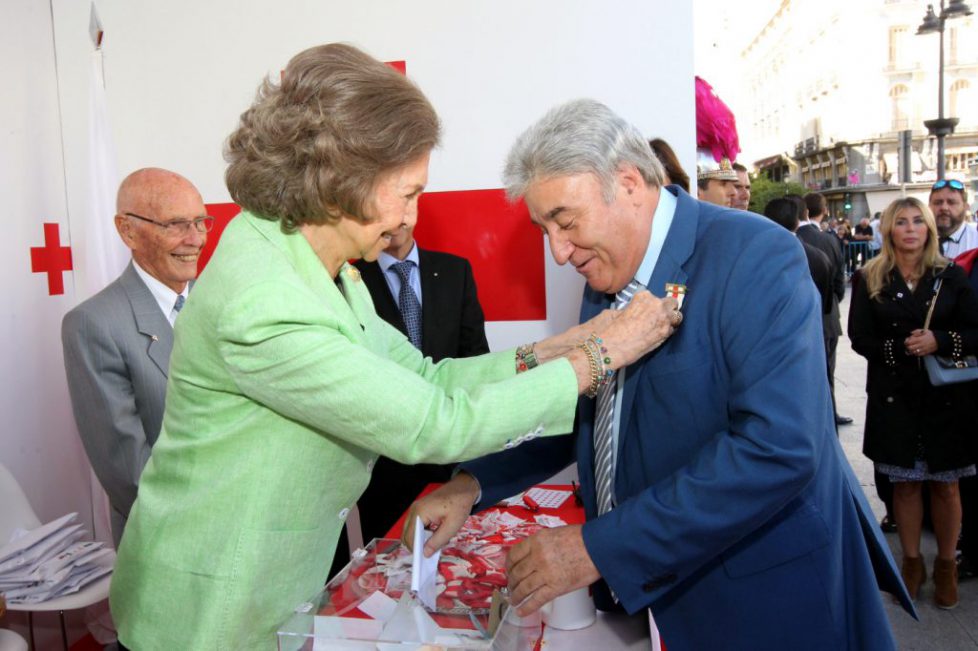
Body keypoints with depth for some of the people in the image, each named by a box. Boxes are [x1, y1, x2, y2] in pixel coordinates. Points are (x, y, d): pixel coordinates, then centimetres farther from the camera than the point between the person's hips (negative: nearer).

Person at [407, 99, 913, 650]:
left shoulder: (756, 256, -20)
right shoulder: (605, 279, 4)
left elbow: (778, 449, -29)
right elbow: (579, 411, 12)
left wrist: (599, 547, -28)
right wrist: (472, 485, -3)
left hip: (764, 604, -6)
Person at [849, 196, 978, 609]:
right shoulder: (869, 279, 1)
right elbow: (860, 338, -3)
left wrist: (939, 341, -19)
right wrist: (900, 348, -19)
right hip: (894, 396, 0)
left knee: (945, 484, 8)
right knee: (905, 482, 9)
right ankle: (912, 562, 26)